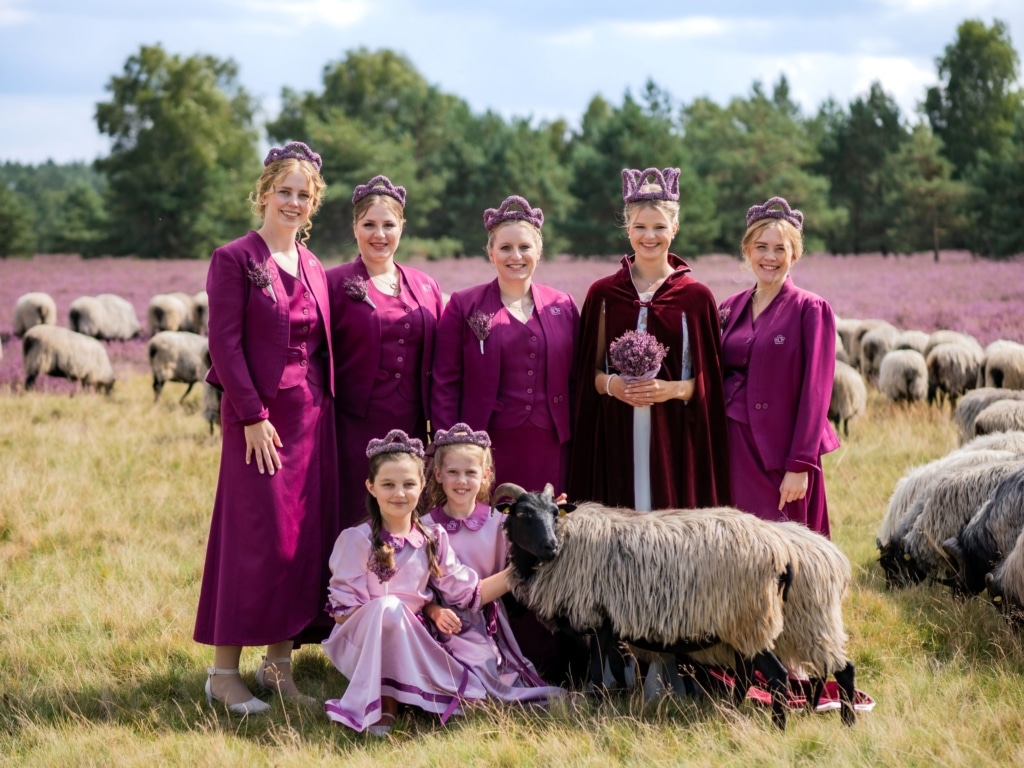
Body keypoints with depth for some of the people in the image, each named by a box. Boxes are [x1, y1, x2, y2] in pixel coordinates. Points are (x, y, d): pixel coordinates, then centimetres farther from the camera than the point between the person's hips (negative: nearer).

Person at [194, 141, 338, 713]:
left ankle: (280, 662, 16)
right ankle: (225, 671, 1)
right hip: (262, 418, -6)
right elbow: (225, 343, -11)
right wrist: (252, 416, -15)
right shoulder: (235, 260, -5)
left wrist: (324, 409, 6)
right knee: (255, 537, -7)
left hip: (313, 418, 6)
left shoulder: (314, 269, 14)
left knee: (308, 537, 6)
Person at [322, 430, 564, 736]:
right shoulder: (356, 540, -10)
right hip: (362, 646, -4)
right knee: (388, 607, -35)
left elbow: (468, 593, 3)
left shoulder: (433, 539, 4)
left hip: (414, 640, 4)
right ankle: (383, 702, -22)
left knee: (482, 655, -15)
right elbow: (342, 612, -12)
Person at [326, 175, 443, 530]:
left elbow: (436, 365, 13)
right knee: (355, 522, 0)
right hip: (355, 430, -4)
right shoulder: (335, 284, -1)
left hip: (411, 430, 4)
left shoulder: (426, 287, 11)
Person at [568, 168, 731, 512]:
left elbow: (708, 379, 5)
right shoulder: (602, 294, 7)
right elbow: (587, 370, 9)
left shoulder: (695, 296, 4)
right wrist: (610, 384, -11)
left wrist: (672, 389, -13)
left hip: (674, 435, -1)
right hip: (617, 435, 1)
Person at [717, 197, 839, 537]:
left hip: (778, 455, -5)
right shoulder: (731, 308, 11)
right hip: (734, 451, 5)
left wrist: (799, 467, -14)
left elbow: (815, 393, -9)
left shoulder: (811, 310, -5)